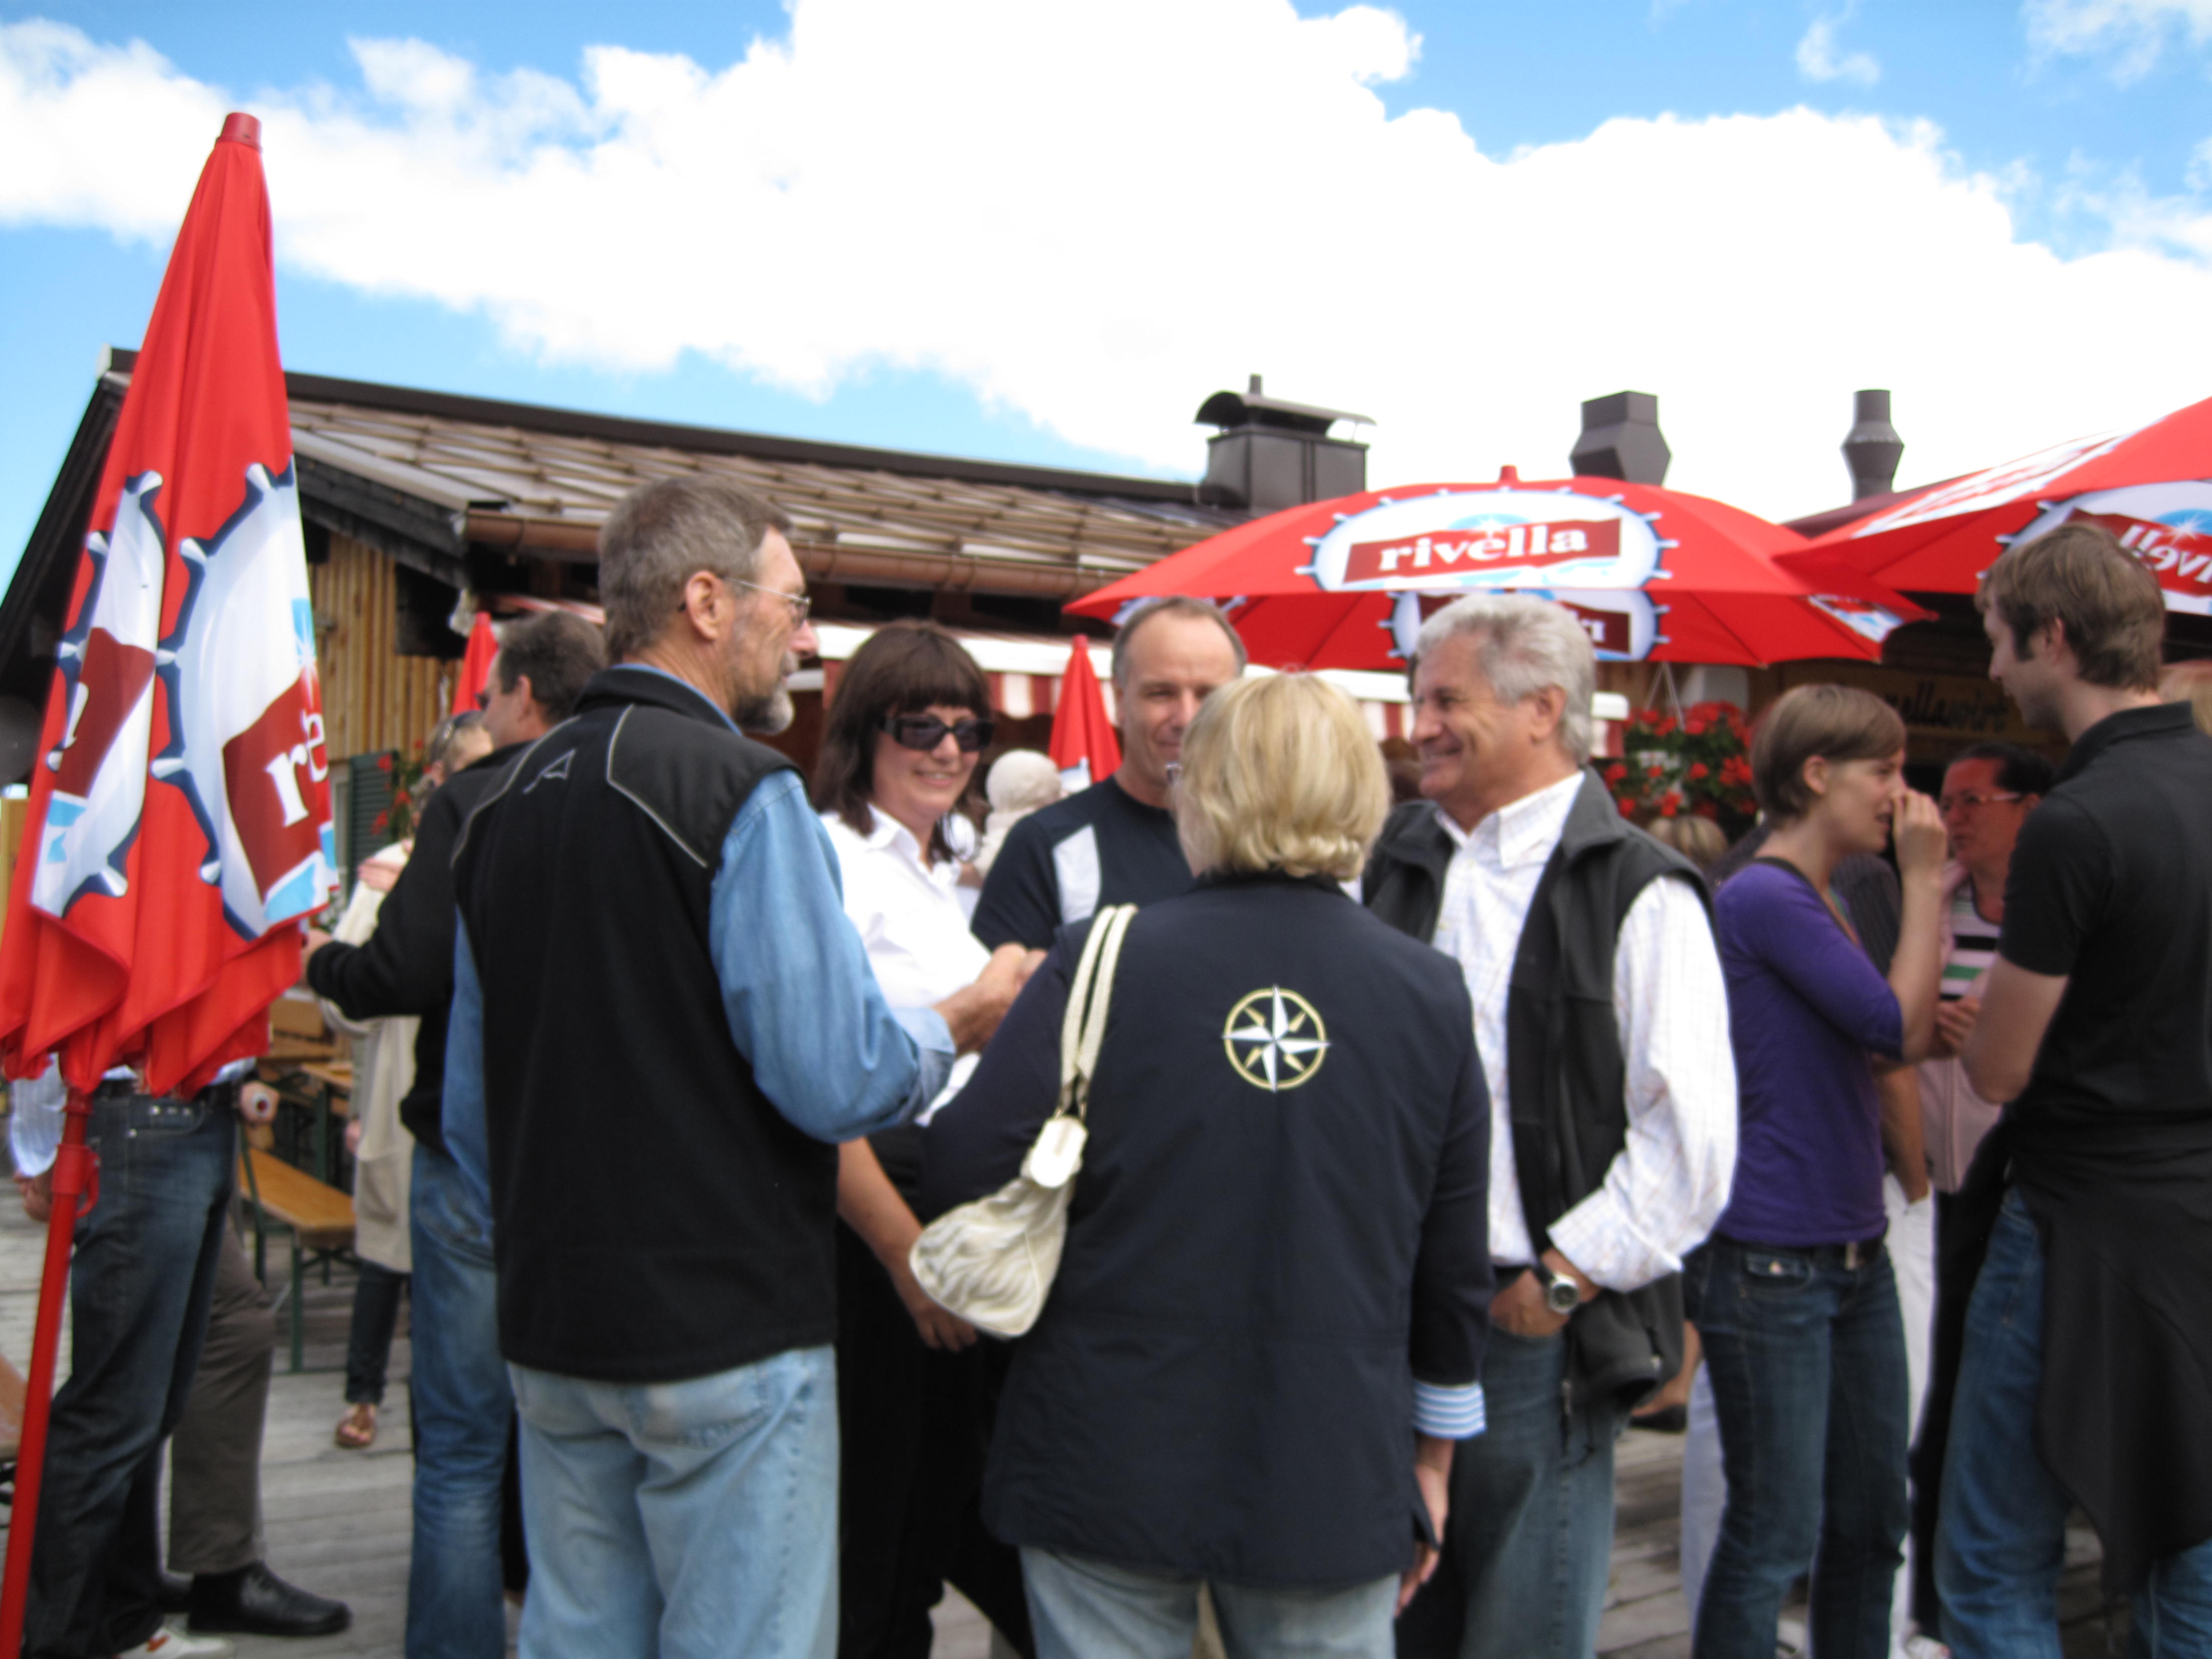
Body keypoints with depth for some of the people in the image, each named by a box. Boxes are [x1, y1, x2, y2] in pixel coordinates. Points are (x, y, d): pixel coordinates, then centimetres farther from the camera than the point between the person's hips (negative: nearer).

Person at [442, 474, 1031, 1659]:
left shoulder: (509, 799, 9)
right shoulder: (738, 791, -15)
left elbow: (471, 1106, 15)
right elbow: (836, 1081, -20)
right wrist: (959, 1025, -2)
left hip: (552, 1333, 8)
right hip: (725, 1334, -8)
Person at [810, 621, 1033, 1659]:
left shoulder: (942, 873, 16)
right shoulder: (831, 856, -12)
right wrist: (908, 1251, -19)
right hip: (870, 1213, -8)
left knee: (944, 1508, 17)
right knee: (874, 1535, 3)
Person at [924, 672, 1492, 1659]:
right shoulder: (1431, 996, -4)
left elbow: (962, 1177, -14)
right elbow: (1454, 1260, 2)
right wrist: (1432, 1461, 16)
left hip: (1111, 1468, -1)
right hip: (1335, 1486, 2)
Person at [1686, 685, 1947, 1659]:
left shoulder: (1823, 902, 13)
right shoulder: (1764, 897, -15)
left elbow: (1900, 1045, 13)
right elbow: (1900, 1029, -16)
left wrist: (1926, 888, 3)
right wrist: (1923, 882, -9)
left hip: (1854, 1252, 9)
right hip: (1769, 1263, -9)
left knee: (1872, 1521, 18)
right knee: (1775, 1538, 1)